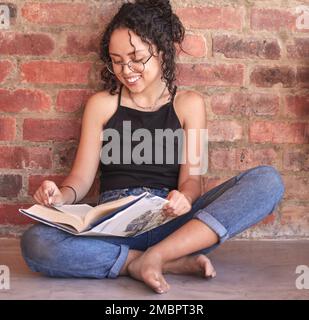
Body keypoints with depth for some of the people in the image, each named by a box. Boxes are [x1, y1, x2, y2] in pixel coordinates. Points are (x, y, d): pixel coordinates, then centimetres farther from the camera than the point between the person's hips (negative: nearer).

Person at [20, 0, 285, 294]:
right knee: (34, 242, -30)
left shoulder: (188, 104, 10)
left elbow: (191, 177, 1)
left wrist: (184, 197, -23)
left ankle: (153, 257, -26)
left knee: (268, 180, -20)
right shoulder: (101, 104, 11)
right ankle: (173, 263, -24)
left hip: (171, 221, 1)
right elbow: (81, 176, 7)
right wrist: (61, 195, -17)